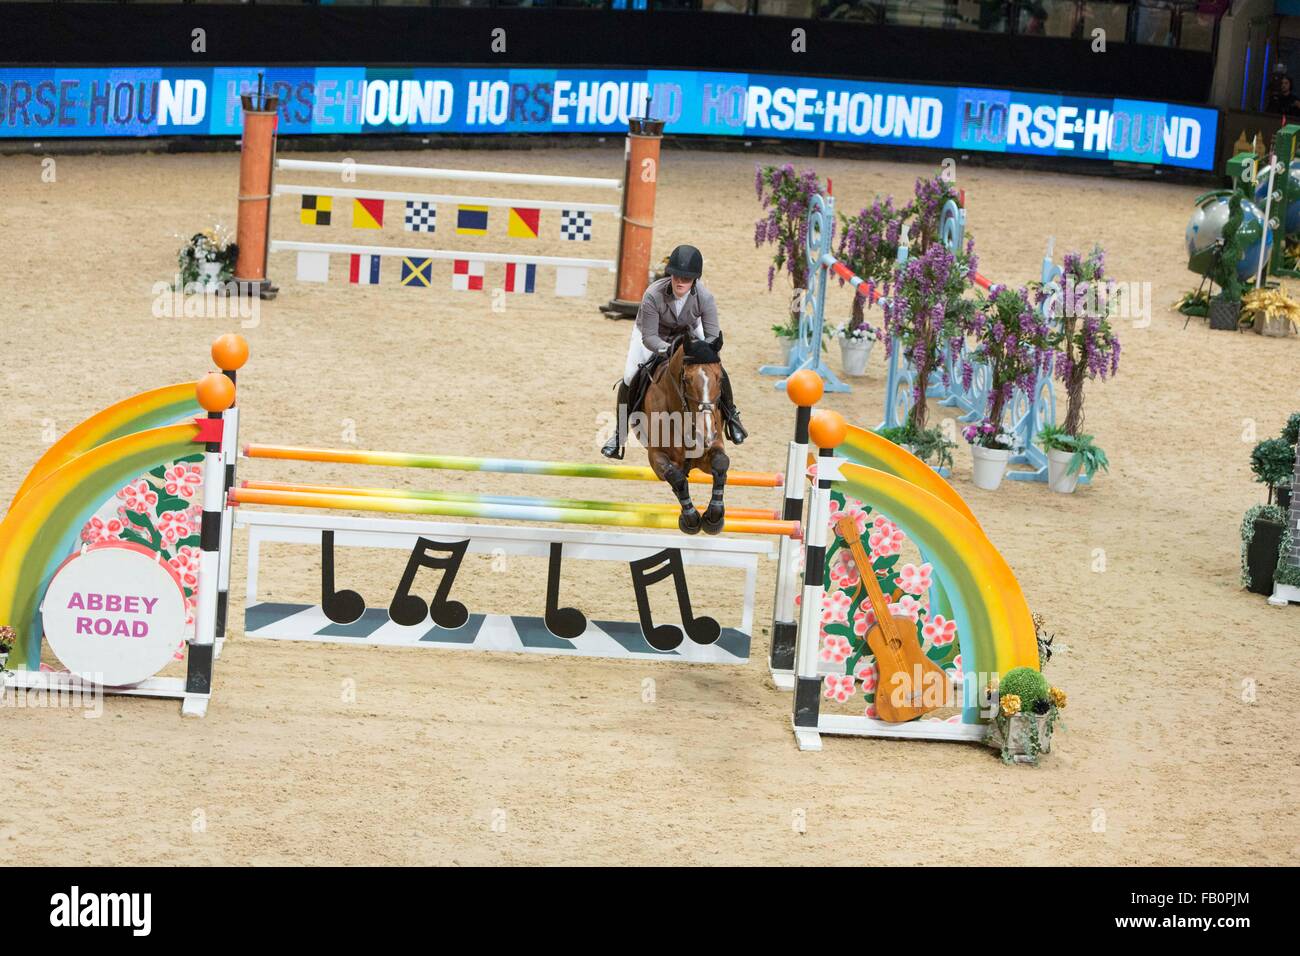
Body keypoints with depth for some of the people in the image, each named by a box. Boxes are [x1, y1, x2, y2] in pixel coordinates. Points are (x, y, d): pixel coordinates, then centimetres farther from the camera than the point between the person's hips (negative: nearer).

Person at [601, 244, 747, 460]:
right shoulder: (653, 295, -40)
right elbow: (649, 337, -34)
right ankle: (619, 432, 2)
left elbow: (713, 336, -28)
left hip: (688, 332, 2)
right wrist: (666, 350, -54)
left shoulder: (705, 298, -34)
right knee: (629, 378, -16)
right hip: (652, 333, -2)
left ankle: (731, 416, 21)